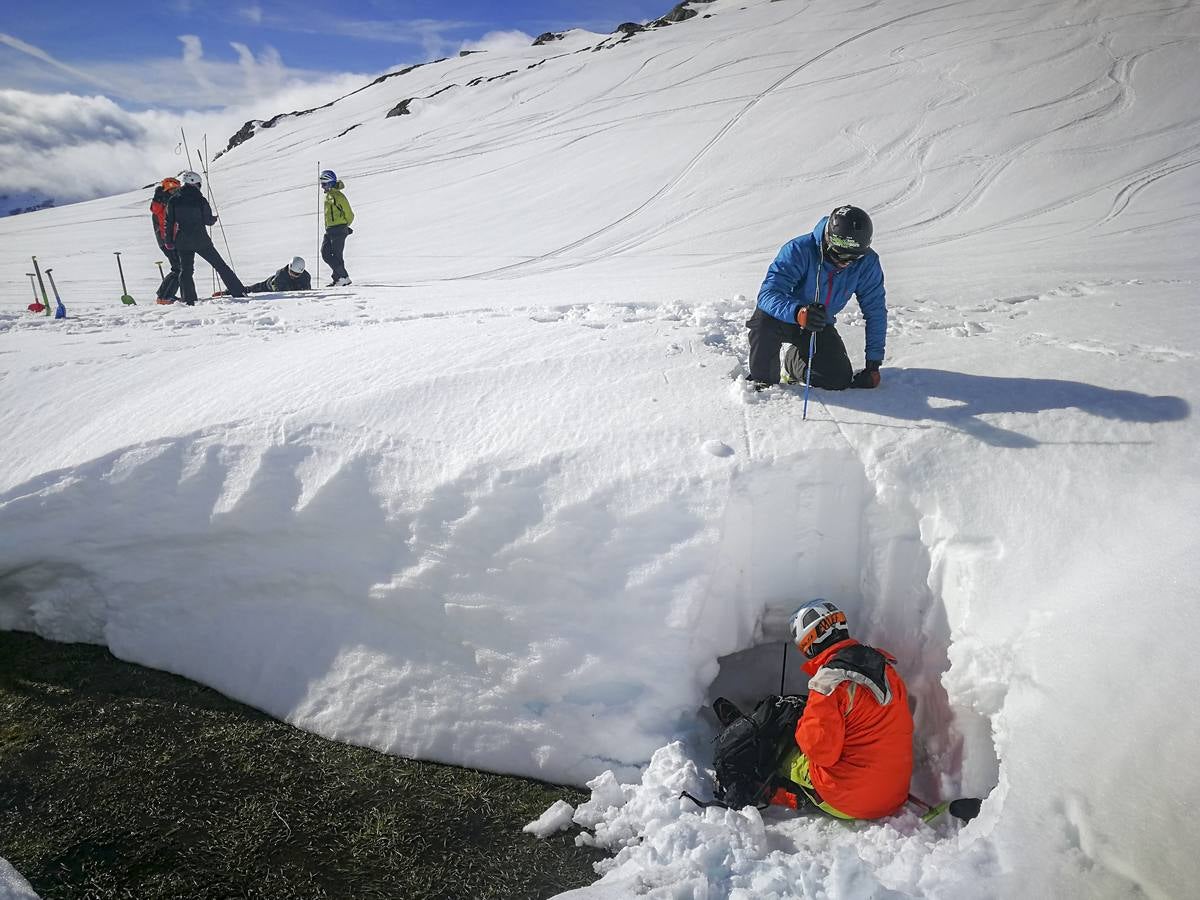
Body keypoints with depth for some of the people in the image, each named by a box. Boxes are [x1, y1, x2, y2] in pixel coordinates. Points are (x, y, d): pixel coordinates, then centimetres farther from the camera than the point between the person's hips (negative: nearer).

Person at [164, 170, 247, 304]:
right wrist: (215, 219, 19)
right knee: (220, 265, 7)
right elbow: (208, 220, -4)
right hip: (201, 241, -2)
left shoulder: (174, 200, 2)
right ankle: (238, 291, 7)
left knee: (185, 270, 9)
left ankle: (189, 300, 1)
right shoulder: (200, 199, -7)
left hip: (182, 243, 2)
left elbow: (169, 222, 3)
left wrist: (169, 241, 10)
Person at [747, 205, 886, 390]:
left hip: (821, 326, 4)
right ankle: (764, 381, -11)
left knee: (840, 380, -14)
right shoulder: (799, 250, -30)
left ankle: (794, 360, 19)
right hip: (784, 317, -3)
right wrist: (798, 312, -61)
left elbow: (875, 312, -9)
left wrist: (873, 364, -12)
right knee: (765, 321, -39)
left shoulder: (867, 262, -18)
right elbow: (768, 294, -40)